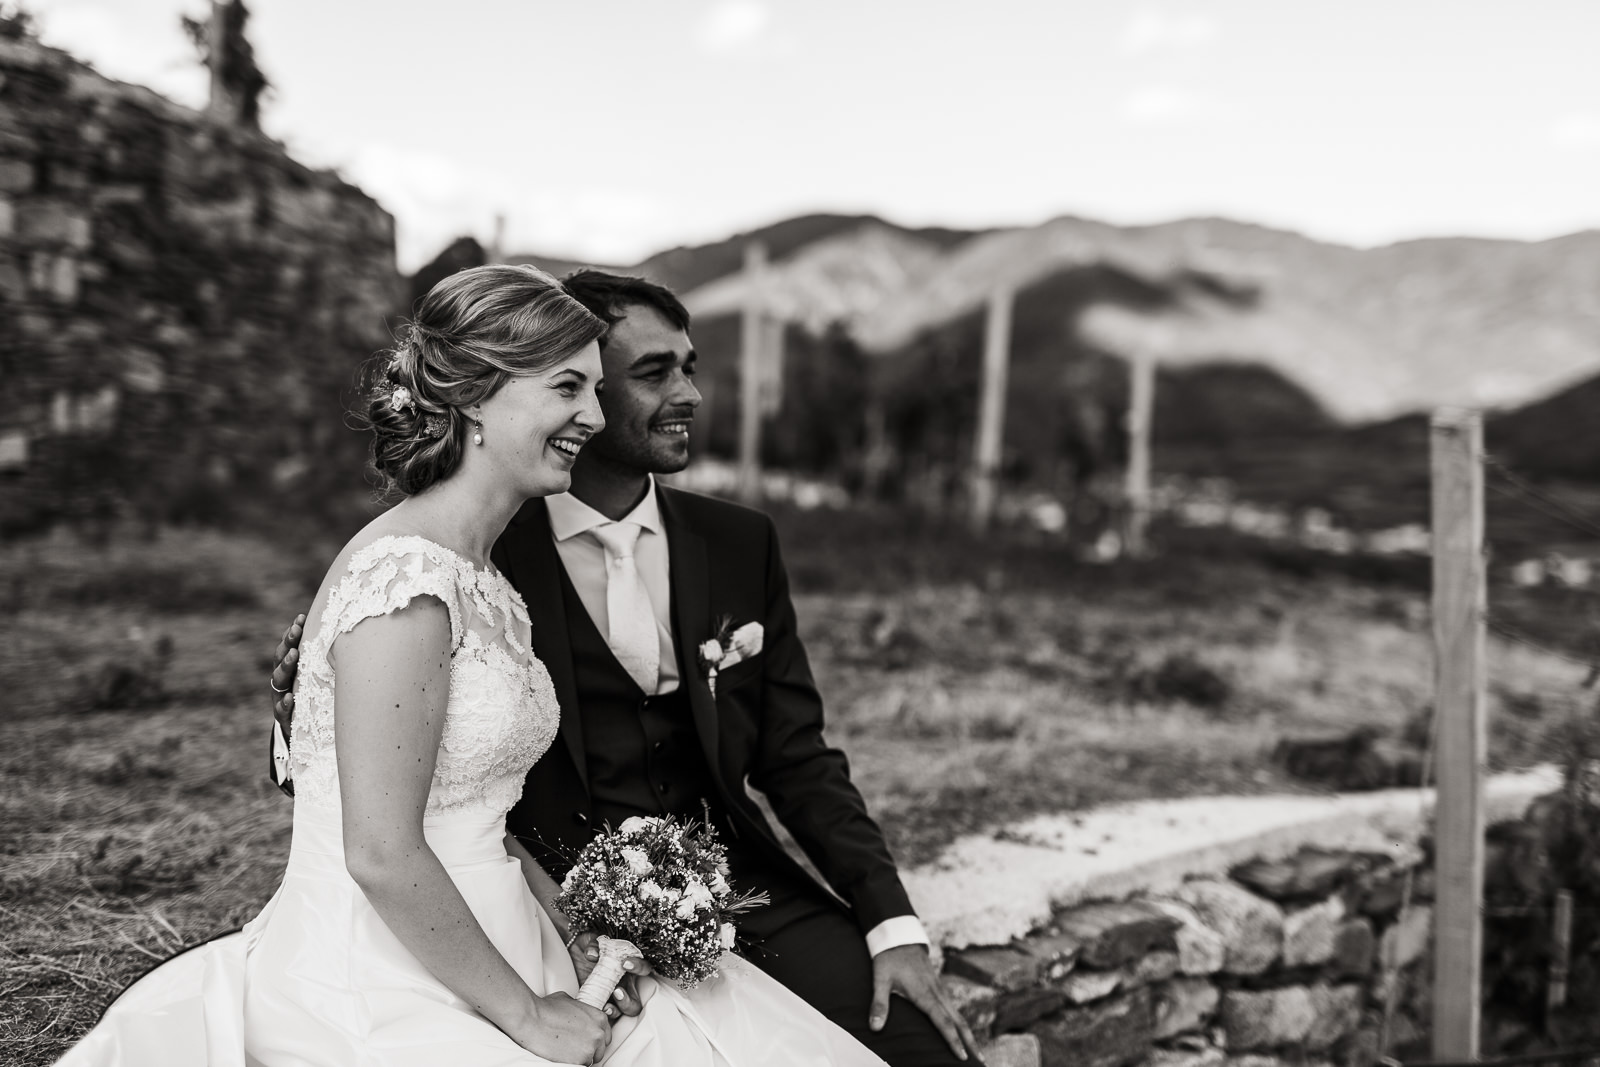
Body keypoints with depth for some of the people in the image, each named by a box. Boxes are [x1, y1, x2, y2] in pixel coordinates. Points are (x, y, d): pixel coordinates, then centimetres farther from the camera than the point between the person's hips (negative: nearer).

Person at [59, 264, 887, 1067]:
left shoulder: (477, 577, 9)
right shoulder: (407, 580, -20)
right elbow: (382, 854, -23)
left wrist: (575, 932, 4)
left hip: (462, 957, 8)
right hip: (384, 997, -8)